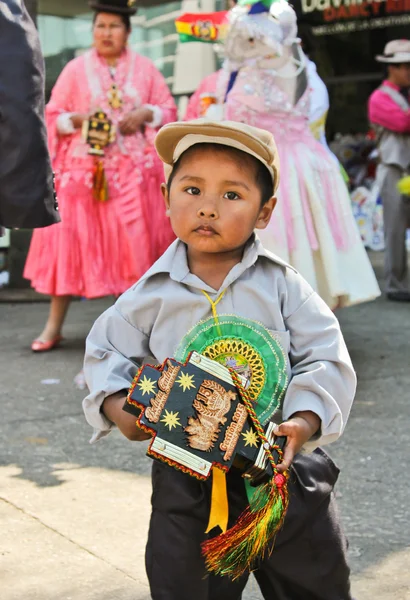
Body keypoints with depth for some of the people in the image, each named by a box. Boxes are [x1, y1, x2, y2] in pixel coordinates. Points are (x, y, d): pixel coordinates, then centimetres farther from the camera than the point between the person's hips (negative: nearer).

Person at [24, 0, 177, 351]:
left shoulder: (144, 69, 10)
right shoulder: (76, 69, 7)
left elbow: (169, 111, 10)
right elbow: (52, 117, 6)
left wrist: (146, 115, -9)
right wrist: (77, 119, -13)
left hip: (134, 172, 1)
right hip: (84, 170, -1)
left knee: (131, 242, 0)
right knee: (70, 241, -5)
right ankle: (54, 325, 0)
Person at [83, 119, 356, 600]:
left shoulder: (281, 285, -6)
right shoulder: (151, 295, -4)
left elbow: (326, 359, -7)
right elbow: (108, 351, 5)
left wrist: (304, 421, -21)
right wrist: (117, 406, -12)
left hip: (286, 469, 0)